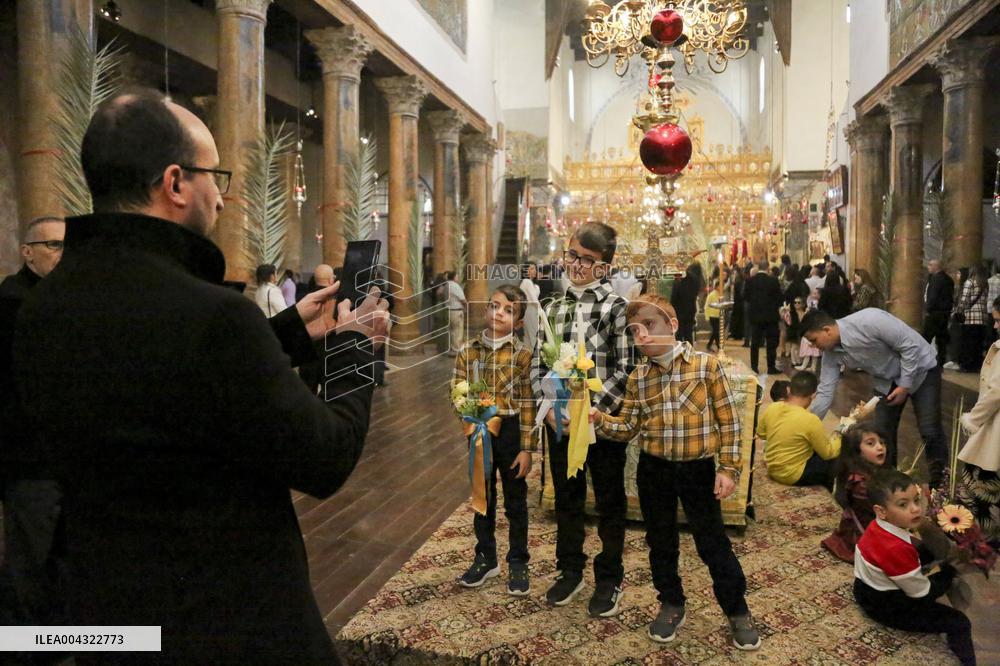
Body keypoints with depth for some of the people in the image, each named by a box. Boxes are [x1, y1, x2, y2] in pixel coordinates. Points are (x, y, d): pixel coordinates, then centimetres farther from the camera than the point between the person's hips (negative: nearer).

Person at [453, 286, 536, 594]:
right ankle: (485, 558, 32)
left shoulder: (522, 354, -9)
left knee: (515, 499, 10)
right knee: (482, 497, 16)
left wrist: (526, 448, -11)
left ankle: (518, 563, 25)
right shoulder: (468, 351, -2)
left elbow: (527, 403, -9)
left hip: (511, 430, -3)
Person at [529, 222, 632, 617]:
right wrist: (548, 406, -6)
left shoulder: (616, 307, -9)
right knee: (566, 498, 17)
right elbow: (537, 363, 8)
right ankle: (570, 571, 35)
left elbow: (626, 370, -14)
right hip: (560, 421, 5)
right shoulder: (554, 308, 7)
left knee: (609, 502, 10)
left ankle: (609, 580, 27)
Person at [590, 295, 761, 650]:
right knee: (660, 542, 15)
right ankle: (671, 605, 35)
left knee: (713, 542, 7)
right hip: (653, 471, 4)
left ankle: (738, 611, 26)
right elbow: (628, 427, 2)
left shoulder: (706, 365, -10)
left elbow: (728, 420, -7)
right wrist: (598, 418, -16)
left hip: (698, 469, -3)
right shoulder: (637, 378, 0)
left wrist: (729, 467, -9)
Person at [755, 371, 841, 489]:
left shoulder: (771, 409, -9)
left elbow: (760, 434, 9)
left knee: (816, 451, 25)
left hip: (772, 469, 6)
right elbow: (827, 453, -11)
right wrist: (836, 439, 7)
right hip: (793, 475, -6)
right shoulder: (810, 420, -25)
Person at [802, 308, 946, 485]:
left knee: (929, 430, -9)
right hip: (887, 380, 6)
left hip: (920, 369, -6)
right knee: (882, 431, 0)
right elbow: (825, 393, -10)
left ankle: (939, 482, 7)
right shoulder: (831, 353, -13)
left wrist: (905, 386, -22)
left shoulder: (869, 320, -35)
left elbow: (910, 346, -27)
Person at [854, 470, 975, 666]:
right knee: (959, 623, -4)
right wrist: (950, 571, -9)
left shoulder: (878, 526, -8)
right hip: (887, 607, -9)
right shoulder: (896, 549, -34)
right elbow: (922, 594, -21)